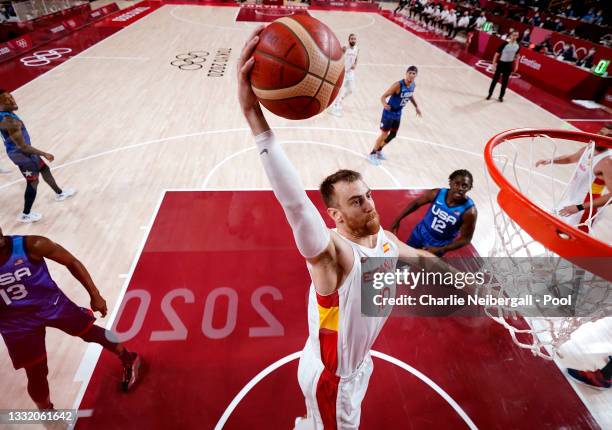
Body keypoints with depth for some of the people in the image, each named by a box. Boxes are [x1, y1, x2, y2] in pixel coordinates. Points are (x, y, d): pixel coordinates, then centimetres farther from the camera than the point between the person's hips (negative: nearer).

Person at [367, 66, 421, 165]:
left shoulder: (413, 85, -4)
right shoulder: (398, 85, -26)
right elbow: (383, 96, -27)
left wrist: (416, 106, 20)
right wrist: (384, 104, -48)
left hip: (398, 113, 7)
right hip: (389, 112, -7)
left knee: (393, 134, 16)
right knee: (384, 134, -3)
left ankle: (379, 150, 36)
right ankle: (372, 154, 14)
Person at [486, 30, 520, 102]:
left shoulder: (517, 46, -3)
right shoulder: (504, 44, -17)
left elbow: (516, 56, 10)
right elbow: (497, 54, -13)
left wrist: (516, 66, 8)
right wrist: (494, 64, -15)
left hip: (509, 65, 4)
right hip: (501, 63, -4)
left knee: (505, 82, 10)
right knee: (495, 79, 6)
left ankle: (501, 96, 20)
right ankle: (490, 94, 21)